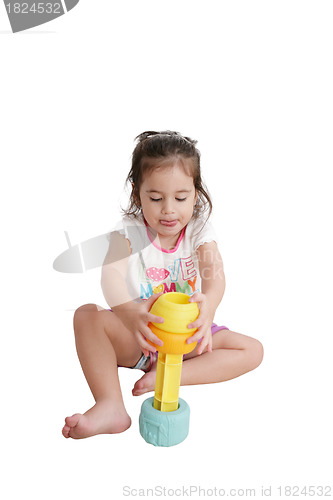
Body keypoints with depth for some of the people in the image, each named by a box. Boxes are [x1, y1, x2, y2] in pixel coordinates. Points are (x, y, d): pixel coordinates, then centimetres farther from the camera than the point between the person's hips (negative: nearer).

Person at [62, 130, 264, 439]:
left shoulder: (199, 230, -7)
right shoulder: (129, 231, -12)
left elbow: (214, 272, -26)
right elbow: (111, 275, -30)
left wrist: (209, 303, -51)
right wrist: (129, 312, -54)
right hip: (135, 336, -1)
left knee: (252, 350, -15)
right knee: (86, 315, -26)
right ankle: (110, 406, -29)